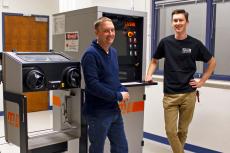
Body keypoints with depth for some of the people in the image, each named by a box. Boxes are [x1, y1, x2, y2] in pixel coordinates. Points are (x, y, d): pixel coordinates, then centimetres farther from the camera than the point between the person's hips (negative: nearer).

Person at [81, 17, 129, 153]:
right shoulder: (91, 54, -18)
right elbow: (93, 85, -27)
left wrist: (123, 91, -2)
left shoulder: (113, 52, 9)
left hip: (114, 110, 8)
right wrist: (119, 96, -19)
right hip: (98, 112, -8)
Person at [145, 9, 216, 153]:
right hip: (170, 95, 0)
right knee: (170, 131, -1)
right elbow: (154, 61, 15)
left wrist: (202, 82, 3)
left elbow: (212, 62, 9)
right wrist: (149, 76, -1)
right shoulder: (165, 42, 0)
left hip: (189, 94, 0)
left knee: (183, 130, 12)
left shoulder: (195, 44, -2)